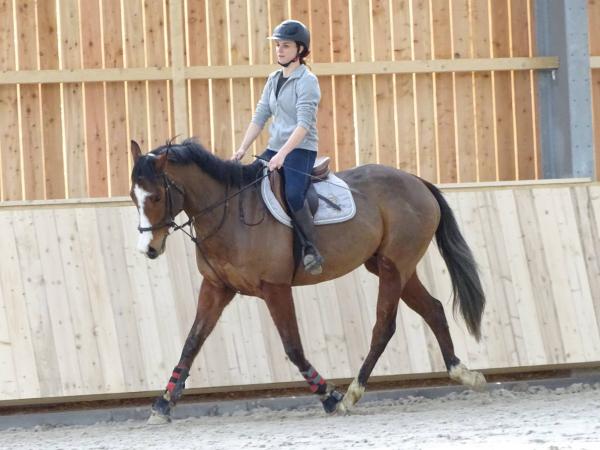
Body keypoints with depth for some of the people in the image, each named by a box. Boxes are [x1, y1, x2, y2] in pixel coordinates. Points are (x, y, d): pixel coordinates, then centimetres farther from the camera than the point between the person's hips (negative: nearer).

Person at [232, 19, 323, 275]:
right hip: (274, 149, 8)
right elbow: (259, 117, 14)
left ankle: (310, 250, -23)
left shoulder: (307, 81, -9)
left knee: (293, 194, -31)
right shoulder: (274, 80, 14)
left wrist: (282, 154, -28)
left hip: (300, 149, -8)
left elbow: (304, 124, -18)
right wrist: (242, 150, 2)